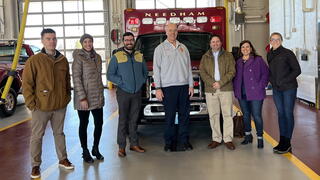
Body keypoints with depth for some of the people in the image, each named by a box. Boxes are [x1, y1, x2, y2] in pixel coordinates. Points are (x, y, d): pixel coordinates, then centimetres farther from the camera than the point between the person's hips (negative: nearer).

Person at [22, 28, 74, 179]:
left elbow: (67, 81, 16)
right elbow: (26, 84, -8)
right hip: (41, 107, -4)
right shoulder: (34, 60, -8)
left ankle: (63, 159, 31)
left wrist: (67, 97, 11)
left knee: (59, 133, 18)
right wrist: (31, 103, -11)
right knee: (37, 136, 6)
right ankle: (35, 165, 18)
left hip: (60, 105, 4)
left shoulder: (63, 60, 6)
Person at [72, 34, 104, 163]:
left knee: (99, 123, 8)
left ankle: (95, 149, 26)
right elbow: (76, 79, -14)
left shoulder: (97, 57, 10)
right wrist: (82, 98, -19)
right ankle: (85, 152, 18)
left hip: (97, 96, 6)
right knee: (84, 124, 5)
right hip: (84, 98, -6)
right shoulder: (79, 58, -9)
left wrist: (101, 93, 13)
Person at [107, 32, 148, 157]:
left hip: (137, 93, 4)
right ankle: (121, 147, 4)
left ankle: (134, 144, 19)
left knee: (134, 120, 10)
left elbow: (145, 72, 21)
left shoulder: (140, 56, 12)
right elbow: (110, 75, -3)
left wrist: (142, 81, 4)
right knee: (123, 120, -2)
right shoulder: (117, 57, 0)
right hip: (123, 93, -4)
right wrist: (121, 82, -12)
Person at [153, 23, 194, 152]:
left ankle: (184, 141, 12)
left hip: (184, 86, 4)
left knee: (184, 115, 5)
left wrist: (191, 84, 7)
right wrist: (158, 88, -9)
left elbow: (189, 67, 15)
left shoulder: (183, 47, 15)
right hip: (168, 87, -3)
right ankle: (169, 143, 7)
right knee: (170, 116, -1)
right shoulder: (160, 48, 4)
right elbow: (156, 69, -1)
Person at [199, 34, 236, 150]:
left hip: (226, 89, -1)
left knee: (227, 114, -3)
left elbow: (232, 71, 0)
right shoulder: (205, 57, 14)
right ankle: (216, 139, 10)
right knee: (213, 115, 3)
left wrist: (220, 83, -11)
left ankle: (228, 139, 3)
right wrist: (212, 83, -11)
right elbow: (202, 72, 3)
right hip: (210, 90, 1)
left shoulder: (228, 56, 9)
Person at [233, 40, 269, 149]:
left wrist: (260, 86, -11)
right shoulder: (238, 62, 12)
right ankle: (248, 135, 28)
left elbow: (265, 73, -5)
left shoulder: (258, 60, -3)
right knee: (246, 115, 15)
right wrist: (236, 89, 8)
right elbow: (235, 77, 19)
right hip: (242, 94, 5)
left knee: (257, 116, -4)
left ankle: (260, 138, 7)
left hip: (255, 94, -5)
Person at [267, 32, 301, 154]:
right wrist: (272, 81, 4)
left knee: (288, 114, -3)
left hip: (289, 88, -6)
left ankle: (287, 143, 4)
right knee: (280, 113, 9)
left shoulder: (288, 53, -8)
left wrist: (284, 81, -14)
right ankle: (282, 141, 16)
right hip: (276, 89, 6)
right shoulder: (269, 55, 10)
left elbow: (297, 70, -8)